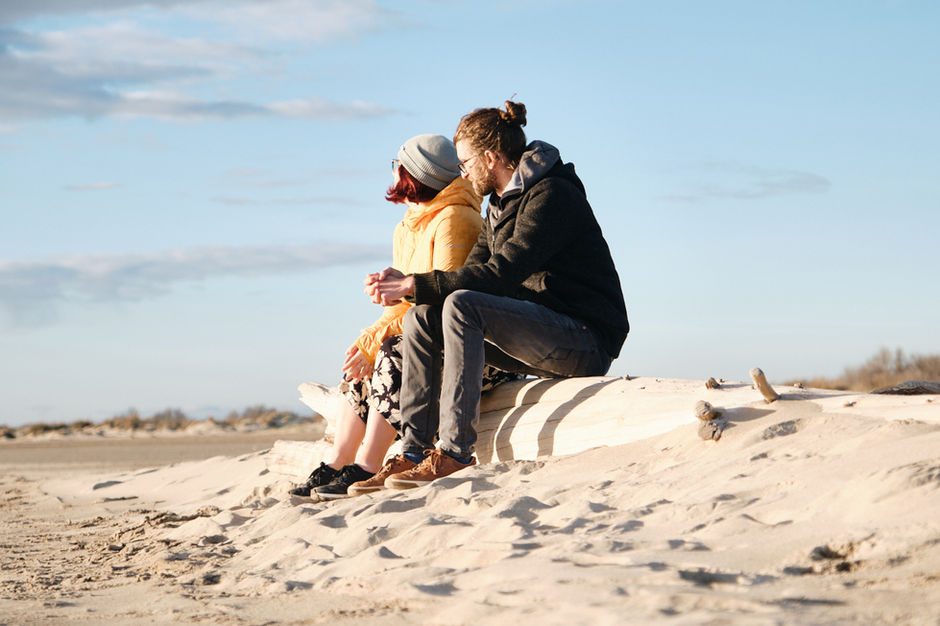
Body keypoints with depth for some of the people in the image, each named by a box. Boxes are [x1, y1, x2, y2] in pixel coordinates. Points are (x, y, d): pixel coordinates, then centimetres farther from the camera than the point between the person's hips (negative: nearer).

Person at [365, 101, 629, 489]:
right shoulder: (501, 204, 17)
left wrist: (415, 285, -23)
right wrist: (404, 284, -4)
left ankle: (455, 453, -29)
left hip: (585, 338, -9)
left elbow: (501, 275, -24)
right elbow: (474, 272, 12)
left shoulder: (551, 195, -13)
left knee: (462, 306, -28)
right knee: (421, 318, -3)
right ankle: (414, 452, -10)